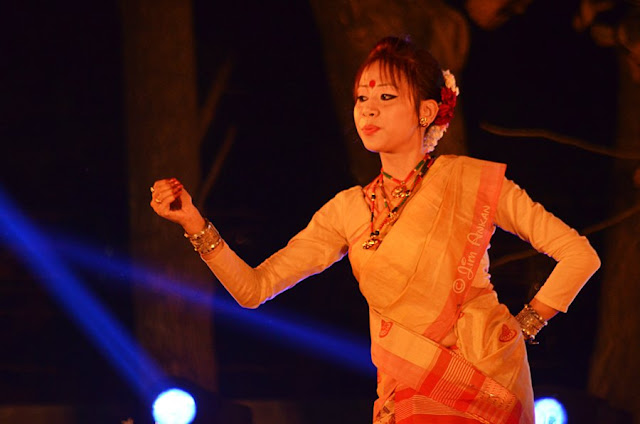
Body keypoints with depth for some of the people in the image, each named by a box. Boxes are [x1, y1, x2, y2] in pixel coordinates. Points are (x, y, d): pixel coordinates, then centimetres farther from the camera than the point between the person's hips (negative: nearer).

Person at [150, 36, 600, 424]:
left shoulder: (468, 182, -2)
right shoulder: (348, 210, 10)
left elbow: (580, 256, -1)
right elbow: (253, 288, 5)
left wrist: (523, 327, -2)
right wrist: (194, 222, -6)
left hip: (483, 381, -3)